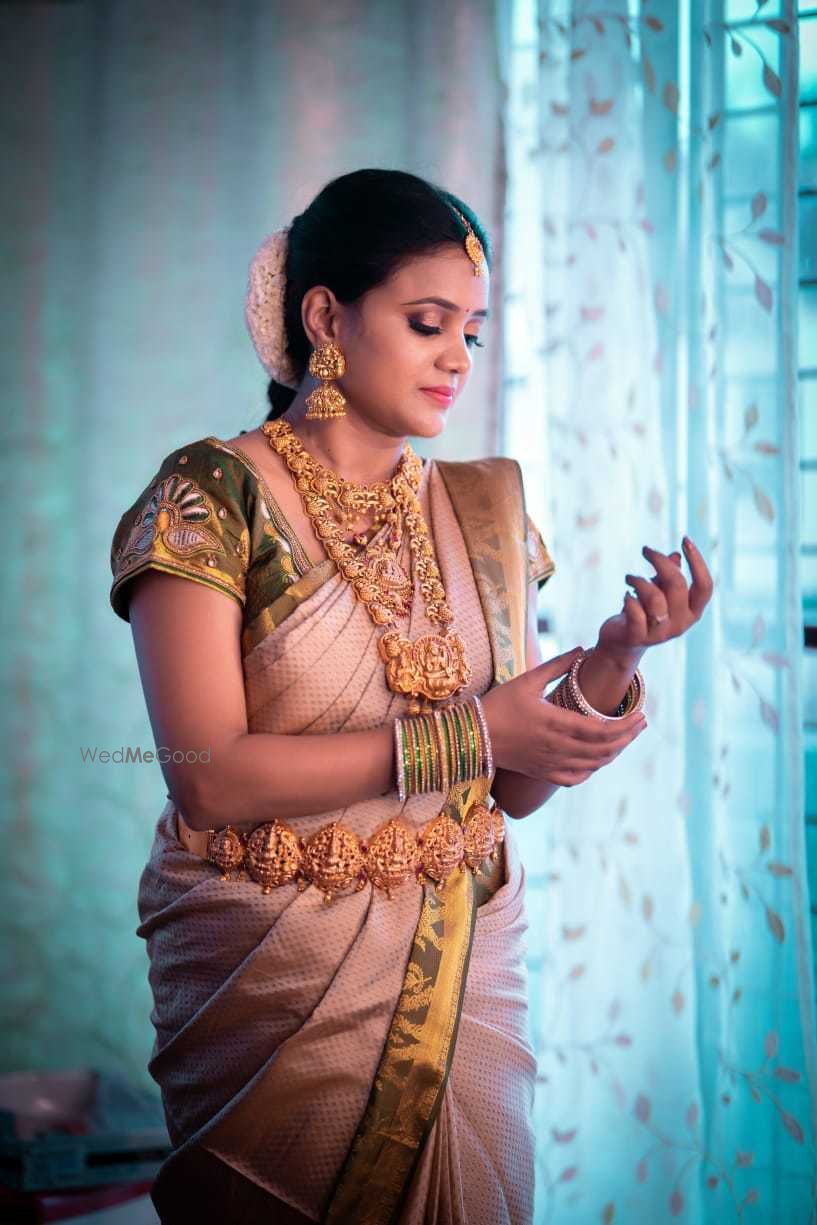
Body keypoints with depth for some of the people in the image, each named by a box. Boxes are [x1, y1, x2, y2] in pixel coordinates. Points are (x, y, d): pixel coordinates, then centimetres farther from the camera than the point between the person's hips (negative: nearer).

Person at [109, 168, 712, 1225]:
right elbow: (208, 780, -19)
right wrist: (464, 735, -19)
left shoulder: (485, 512, 6)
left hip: (464, 977, 5)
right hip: (274, 981, -4)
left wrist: (617, 656, -10)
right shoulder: (213, 497, -10)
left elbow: (515, 788, 7)